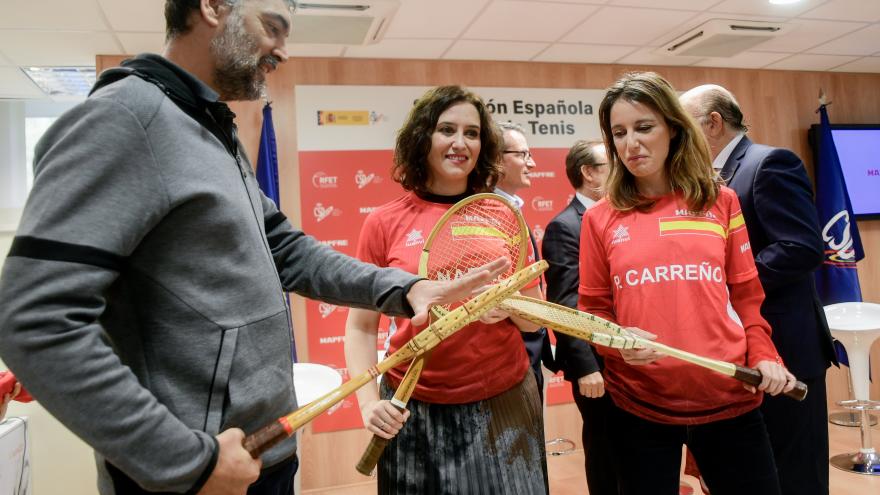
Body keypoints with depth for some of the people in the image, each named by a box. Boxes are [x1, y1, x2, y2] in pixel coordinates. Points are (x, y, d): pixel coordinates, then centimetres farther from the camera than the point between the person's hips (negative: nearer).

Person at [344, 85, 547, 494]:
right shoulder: (384, 222, -5)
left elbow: (536, 320, 5)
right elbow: (360, 327, 1)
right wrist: (368, 401, -12)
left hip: (503, 403, 1)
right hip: (414, 410, -1)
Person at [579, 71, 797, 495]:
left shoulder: (720, 202, 5)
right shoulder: (599, 219, 1)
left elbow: (746, 293, 10)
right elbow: (593, 308, 5)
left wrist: (763, 355, -3)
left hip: (728, 397, 1)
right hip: (637, 404, -1)